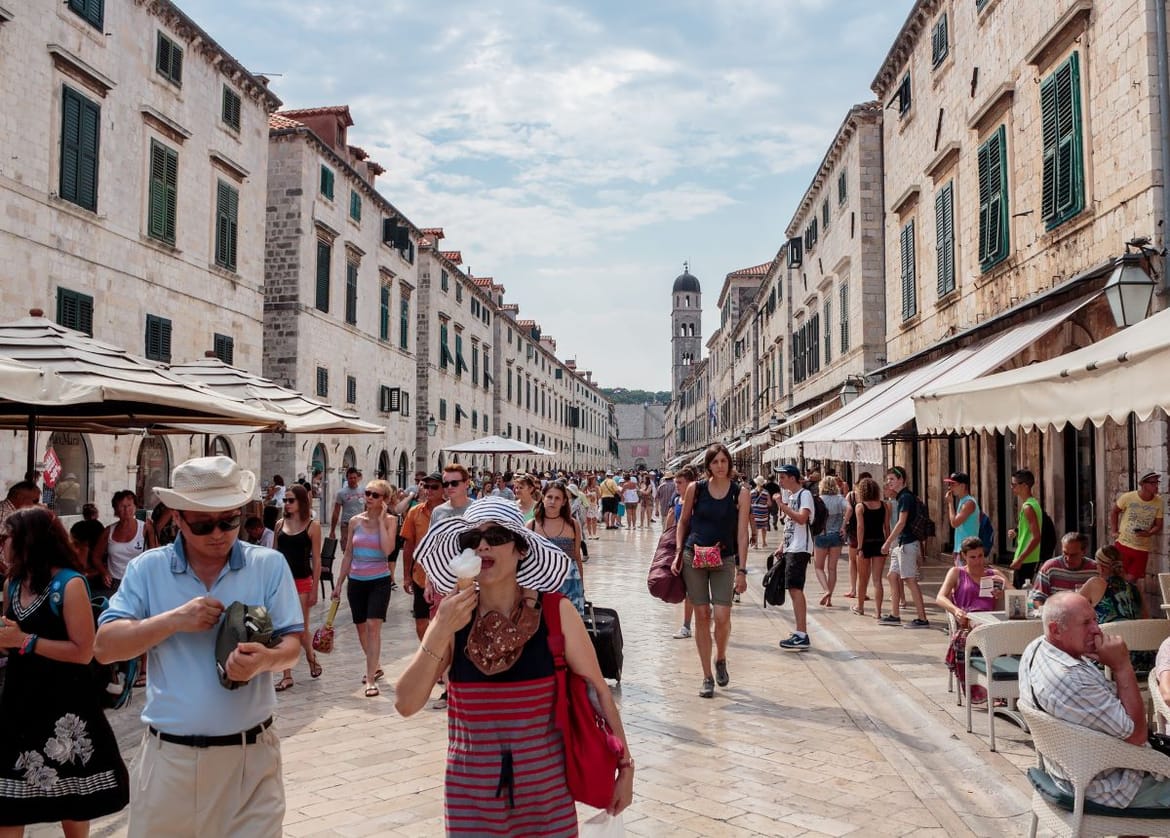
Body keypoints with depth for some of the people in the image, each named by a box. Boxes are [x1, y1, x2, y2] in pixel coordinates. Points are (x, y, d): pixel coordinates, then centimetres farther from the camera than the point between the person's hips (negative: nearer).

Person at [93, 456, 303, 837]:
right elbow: (104, 647, -3)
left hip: (251, 755, -1)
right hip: (169, 756, 1)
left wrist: (265, 659, -24)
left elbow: (292, 644, -1)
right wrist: (175, 620, -17)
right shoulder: (147, 569, 1)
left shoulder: (269, 565, 0)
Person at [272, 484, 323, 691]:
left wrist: (314, 590, -8)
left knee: (301, 629, 3)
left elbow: (316, 560, -5)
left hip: (302, 582, -4)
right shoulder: (280, 524, 6)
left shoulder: (312, 526, -6)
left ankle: (311, 657, 33)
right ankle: (287, 676, 11)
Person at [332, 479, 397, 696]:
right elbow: (348, 554, 11)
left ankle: (370, 679, -11)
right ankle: (375, 666, 34)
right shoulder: (355, 521, 4)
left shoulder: (390, 520, -5)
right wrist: (339, 583, 12)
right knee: (361, 627, 13)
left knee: (373, 625, -14)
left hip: (379, 580, -4)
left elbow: (388, 550, -21)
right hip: (356, 580, 4)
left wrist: (381, 520, -16)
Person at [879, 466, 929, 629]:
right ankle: (894, 615, 18)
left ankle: (922, 619, -6)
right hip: (900, 544, 10)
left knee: (910, 580, -8)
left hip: (907, 544, -10)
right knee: (893, 577, 13)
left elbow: (901, 523, -19)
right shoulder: (901, 497, 16)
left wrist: (888, 542, -18)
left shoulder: (906, 497, -14)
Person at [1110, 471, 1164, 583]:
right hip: (1123, 544, -2)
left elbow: (1158, 526, 0)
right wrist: (1114, 531, 1)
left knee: (1132, 579, 6)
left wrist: (1149, 533, -20)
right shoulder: (1128, 497, -12)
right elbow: (1114, 512, 5)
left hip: (1142, 548, 2)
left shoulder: (1159, 502, -6)